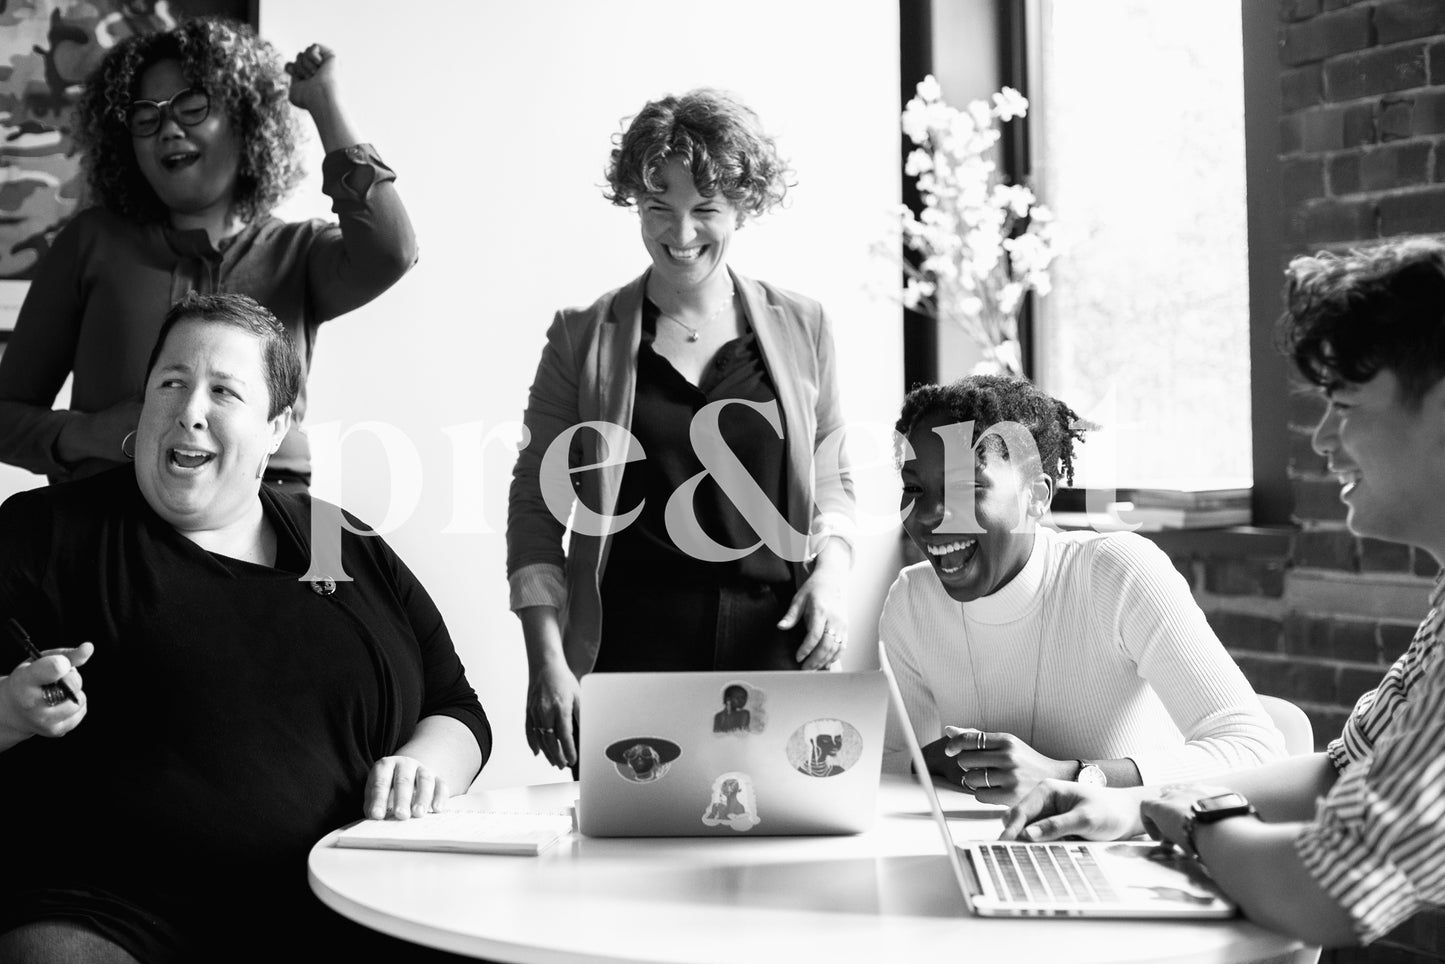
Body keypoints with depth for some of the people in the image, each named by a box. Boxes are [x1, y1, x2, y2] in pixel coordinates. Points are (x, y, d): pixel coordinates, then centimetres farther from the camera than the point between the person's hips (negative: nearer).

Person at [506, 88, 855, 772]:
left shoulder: (801, 329, 9)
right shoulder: (582, 338, 4)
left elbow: (830, 479, 19)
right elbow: (536, 507, 4)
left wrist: (831, 569, 0)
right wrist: (547, 661, -4)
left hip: (774, 653, 2)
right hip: (628, 657, -1)